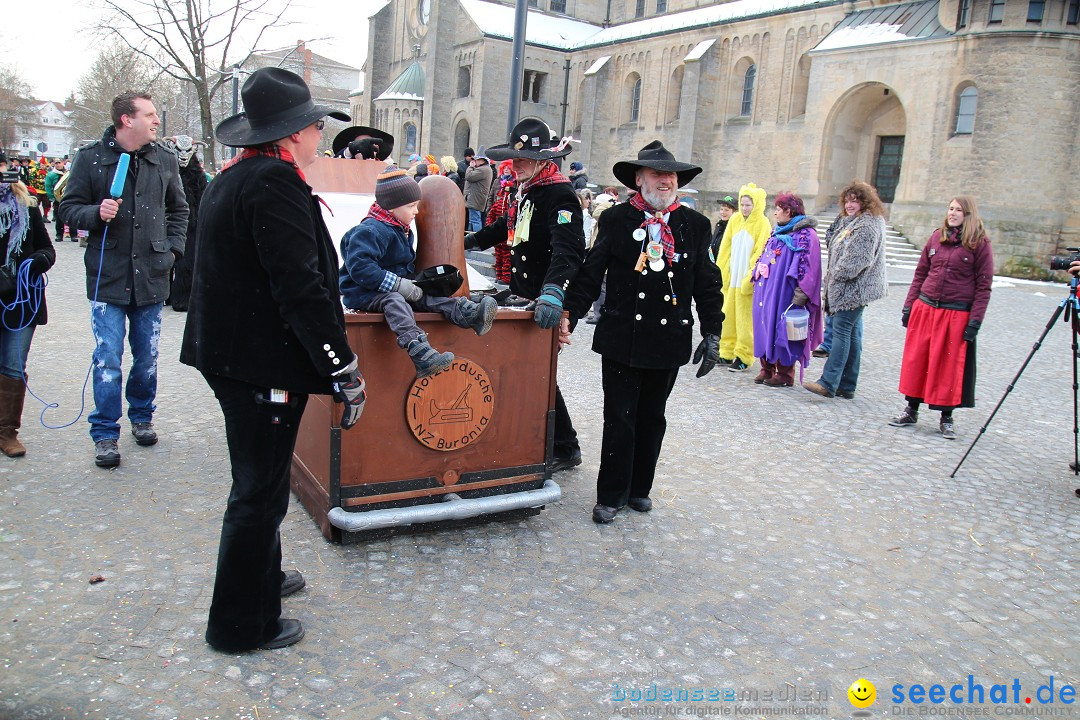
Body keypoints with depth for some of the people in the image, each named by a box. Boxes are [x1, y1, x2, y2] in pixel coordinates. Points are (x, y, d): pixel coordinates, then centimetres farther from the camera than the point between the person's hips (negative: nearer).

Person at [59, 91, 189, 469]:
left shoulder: (165, 159, 6)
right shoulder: (92, 157, -3)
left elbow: (178, 209, 17)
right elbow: (69, 207, 1)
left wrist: (172, 247, 6)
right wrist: (96, 213, -19)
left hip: (152, 276, 3)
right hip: (108, 276, -3)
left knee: (147, 357, 13)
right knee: (108, 360, -2)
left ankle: (141, 417, 32)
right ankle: (105, 434, 10)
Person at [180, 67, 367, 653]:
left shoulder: (230, 179, 13)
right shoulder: (275, 181, -19)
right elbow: (302, 288, -25)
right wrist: (346, 373, -21)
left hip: (229, 354, 10)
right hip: (263, 364, -10)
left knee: (258, 482, 24)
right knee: (260, 491, 3)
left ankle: (260, 576, 44)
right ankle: (241, 624, 19)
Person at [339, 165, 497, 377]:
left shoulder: (403, 230, 14)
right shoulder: (370, 231, -19)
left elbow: (407, 263, 28)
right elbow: (360, 267, -29)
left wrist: (414, 280, 7)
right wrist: (399, 284, -28)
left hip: (393, 289, 10)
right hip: (364, 294, -10)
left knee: (427, 296, -12)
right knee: (394, 300, -36)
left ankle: (470, 314, -32)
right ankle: (421, 355, -58)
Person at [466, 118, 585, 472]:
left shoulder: (559, 194, -17)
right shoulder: (525, 190, 12)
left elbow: (568, 250, -31)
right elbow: (508, 228, 31)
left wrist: (552, 293, -44)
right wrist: (469, 241, 38)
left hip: (546, 303, -9)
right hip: (524, 296, 9)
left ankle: (565, 449, 14)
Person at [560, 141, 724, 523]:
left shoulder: (695, 225, 5)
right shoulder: (615, 220, -1)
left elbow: (708, 284, 6)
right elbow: (590, 275, -2)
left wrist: (712, 334, 1)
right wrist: (569, 315, -12)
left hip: (669, 339, 2)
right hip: (622, 337, -2)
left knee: (652, 418, 14)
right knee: (619, 420, 2)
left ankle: (639, 488, 30)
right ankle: (611, 495, 15)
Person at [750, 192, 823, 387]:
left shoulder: (806, 235, -9)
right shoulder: (777, 233, 17)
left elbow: (809, 269, -15)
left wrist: (800, 296, -21)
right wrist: (757, 275, 15)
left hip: (784, 294, -8)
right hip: (766, 291, 8)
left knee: (782, 331, -3)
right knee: (765, 328, 9)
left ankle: (784, 374, 7)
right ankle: (767, 369, 19)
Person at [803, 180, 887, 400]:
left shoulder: (869, 226, -13)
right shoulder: (850, 222, 19)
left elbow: (859, 258, -21)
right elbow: (831, 240, 21)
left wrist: (837, 275, -11)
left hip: (854, 289, -10)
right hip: (846, 288, 10)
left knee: (842, 331, -12)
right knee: (851, 334, 10)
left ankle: (828, 383, -14)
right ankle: (847, 386, 14)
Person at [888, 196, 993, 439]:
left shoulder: (980, 244, -5)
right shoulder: (937, 237, 8)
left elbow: (983, 286, -6)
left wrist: (975, 321, -11)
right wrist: (909, 306, 7)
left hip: (956, 315, -4)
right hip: (925, 309, 4)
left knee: (949, 366, 3)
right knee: (916, 361, 8)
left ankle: (946, 418, 17)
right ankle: (911, 411, 21)